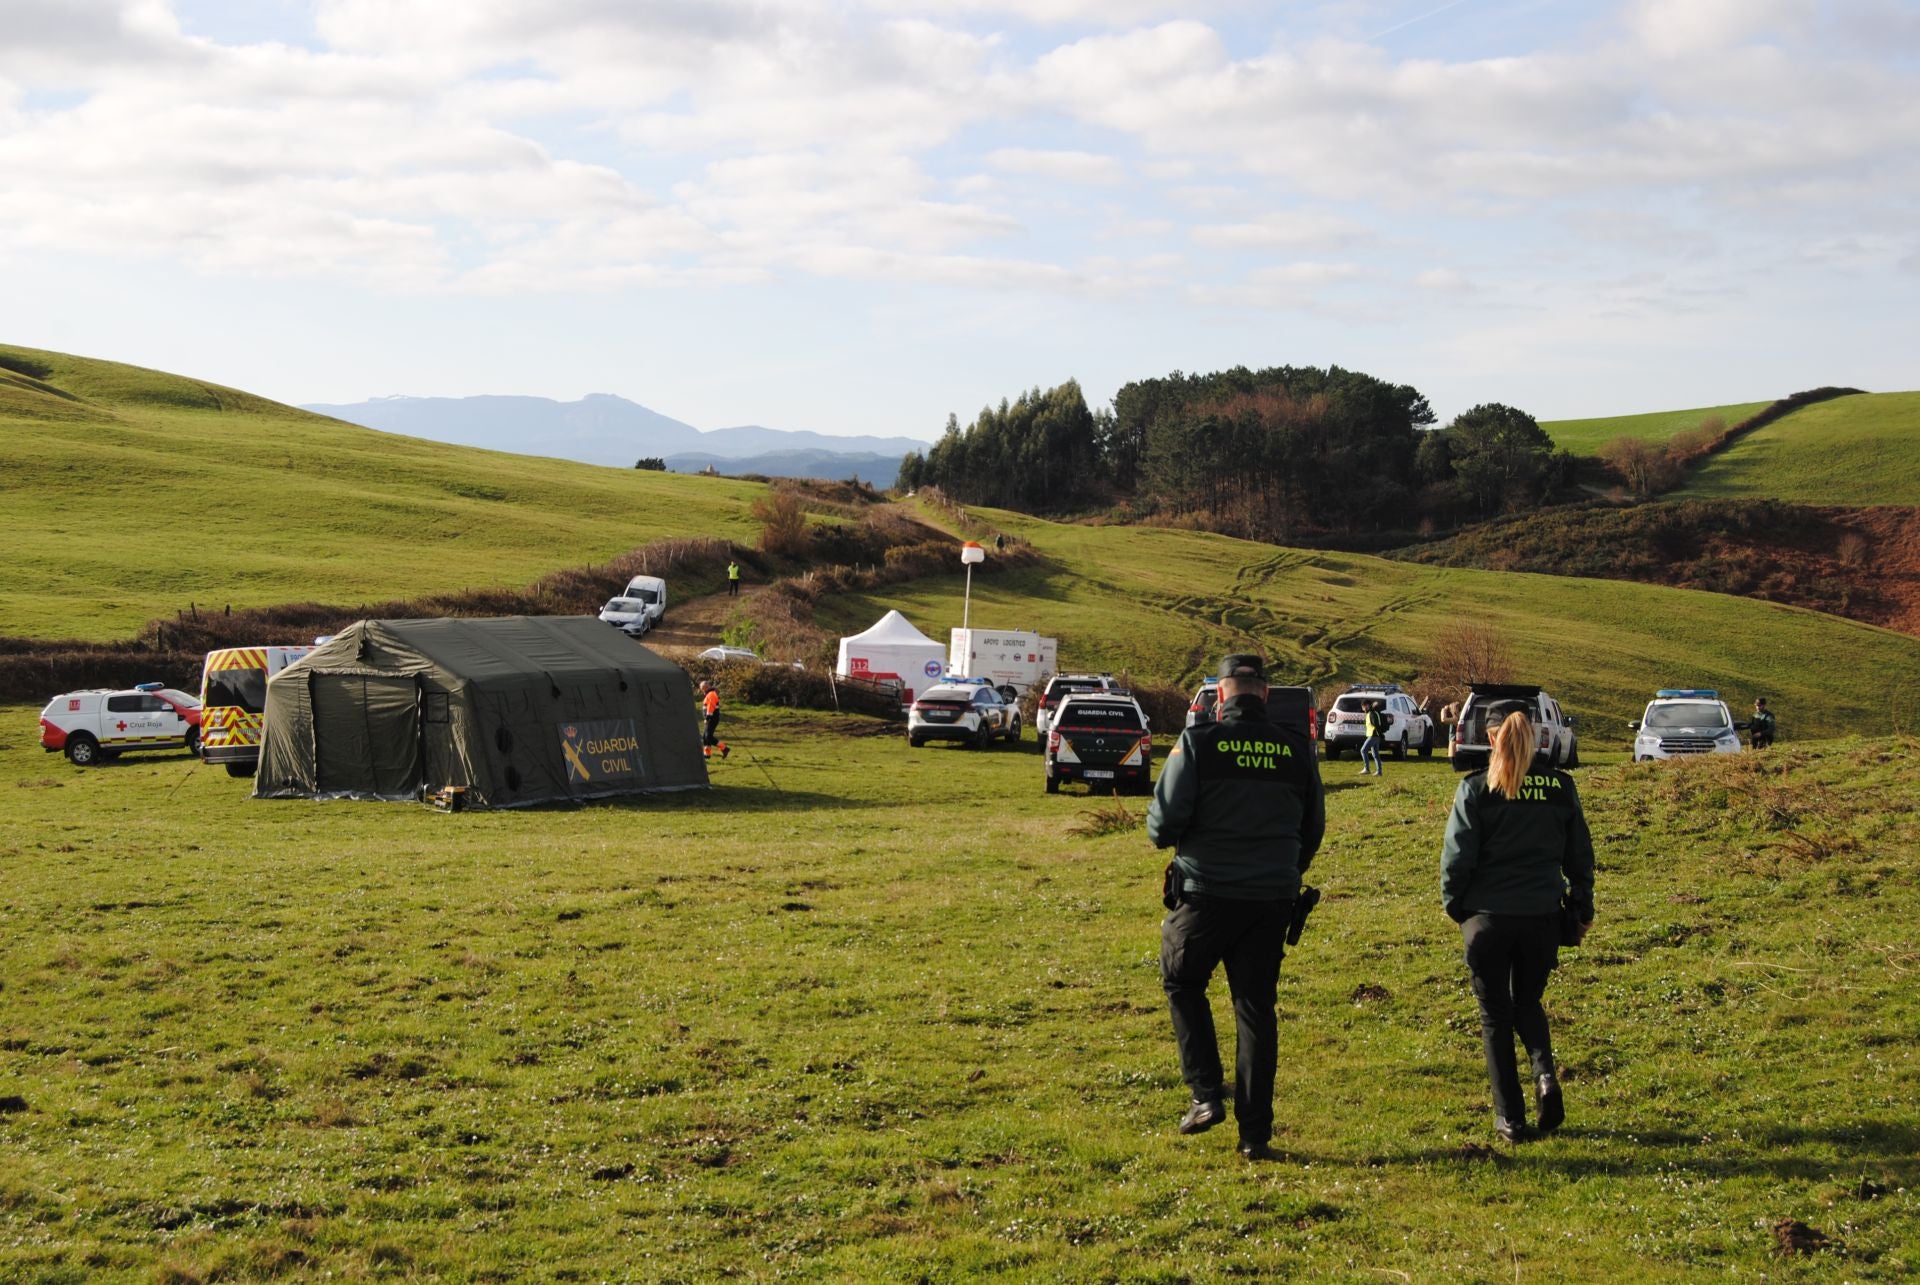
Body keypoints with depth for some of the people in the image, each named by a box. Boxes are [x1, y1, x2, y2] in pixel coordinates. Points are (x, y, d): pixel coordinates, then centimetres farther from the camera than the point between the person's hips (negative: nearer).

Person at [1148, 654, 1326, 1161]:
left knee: (1182, 984, 19)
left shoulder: (1197, 743, -9)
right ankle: (1255, 1133, 9)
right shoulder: (1297, 748, 2)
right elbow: (1313, 830, 12)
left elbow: (1163, 825, -12)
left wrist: (1164, 833, 12)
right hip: (1272, 900, 3)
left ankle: (1206, 1095, 8)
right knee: (1256, 1007, 9)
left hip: (1206, 892, -3)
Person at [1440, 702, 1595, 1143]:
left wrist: (1453, 904, 8)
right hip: (1542, 916, 3)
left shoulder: (1476, 789, -8)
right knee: (1528, 1003, 22)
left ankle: (1510, 1117, 8)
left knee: (1495, 1015, 9)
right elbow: (1580, 854, 9)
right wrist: (1582, 905, 21)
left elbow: (1458, 856, -8)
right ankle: (1545, 1074, -5)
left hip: (1488, 916, -3)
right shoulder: (1560, 787, 1)